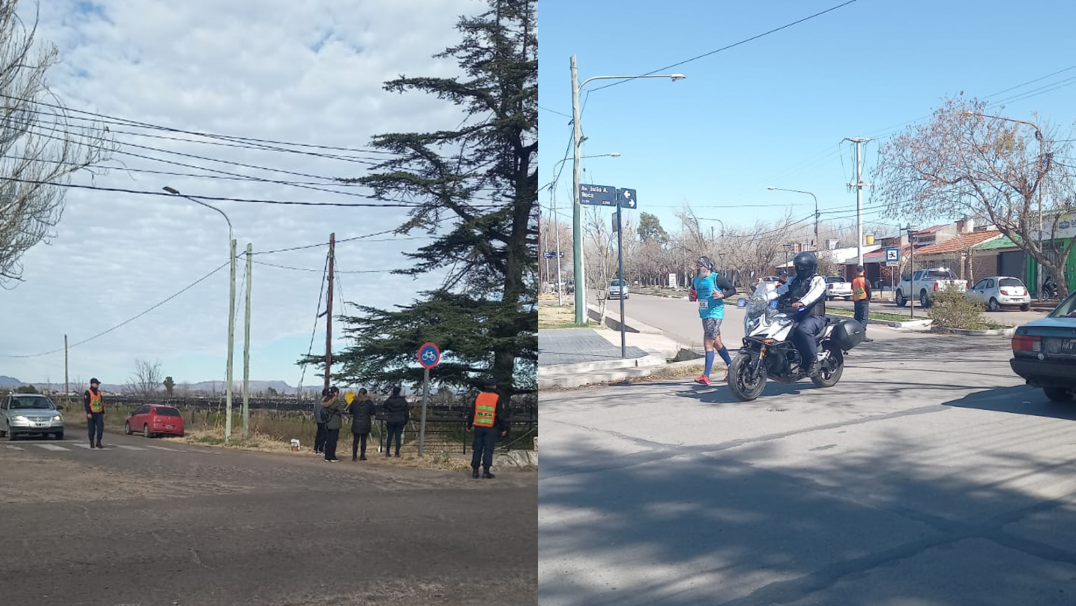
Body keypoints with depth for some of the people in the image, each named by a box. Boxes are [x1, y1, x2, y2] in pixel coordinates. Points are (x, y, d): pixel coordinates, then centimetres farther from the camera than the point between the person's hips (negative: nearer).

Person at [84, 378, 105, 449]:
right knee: (92, 429, 2)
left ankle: (98, 443, -1)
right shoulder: (88, 393, -5)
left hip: (99, 414, 5)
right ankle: (92, 444, 12)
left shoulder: (99, 392, 15)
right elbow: (86, 404, -11)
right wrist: (88, 413, -19)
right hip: (91, 414, -5)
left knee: (100, 428, -7)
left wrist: (103, 413, 17)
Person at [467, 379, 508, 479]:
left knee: (477, 449, 9)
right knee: (488, 449, 1)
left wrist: (469, 425, 18)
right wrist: (504, 428, 3)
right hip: (491, 428, -3)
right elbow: (501, 415, -4)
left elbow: (472, 412, 9)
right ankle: (486, 471, -2)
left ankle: (475, 470, 9)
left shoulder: (478, 397, 5)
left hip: (478, 427, 3)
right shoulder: (497, 398, -5)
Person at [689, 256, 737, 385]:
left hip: (715, 314, -8)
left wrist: (722, 295, -22)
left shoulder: (716, 278, -11)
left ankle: (706, 376, -11)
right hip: (704, 315, 8)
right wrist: (691, 297, 1)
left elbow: (732, 289, -6)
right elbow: (694, 293, 24)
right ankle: (731, 366, 30)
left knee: (708, 343, -11)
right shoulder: (695, 280, 9)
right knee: (717, 343, 16)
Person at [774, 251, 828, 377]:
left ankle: (813, 361, -26)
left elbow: (813, 293, -22)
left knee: (803, 330, -38)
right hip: (796, 316, 8)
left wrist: (801, 302, -43)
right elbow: (781, 290, 14)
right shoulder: (795, 280, 23)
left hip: (814, 316, -8)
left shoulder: (818, 280, -1)